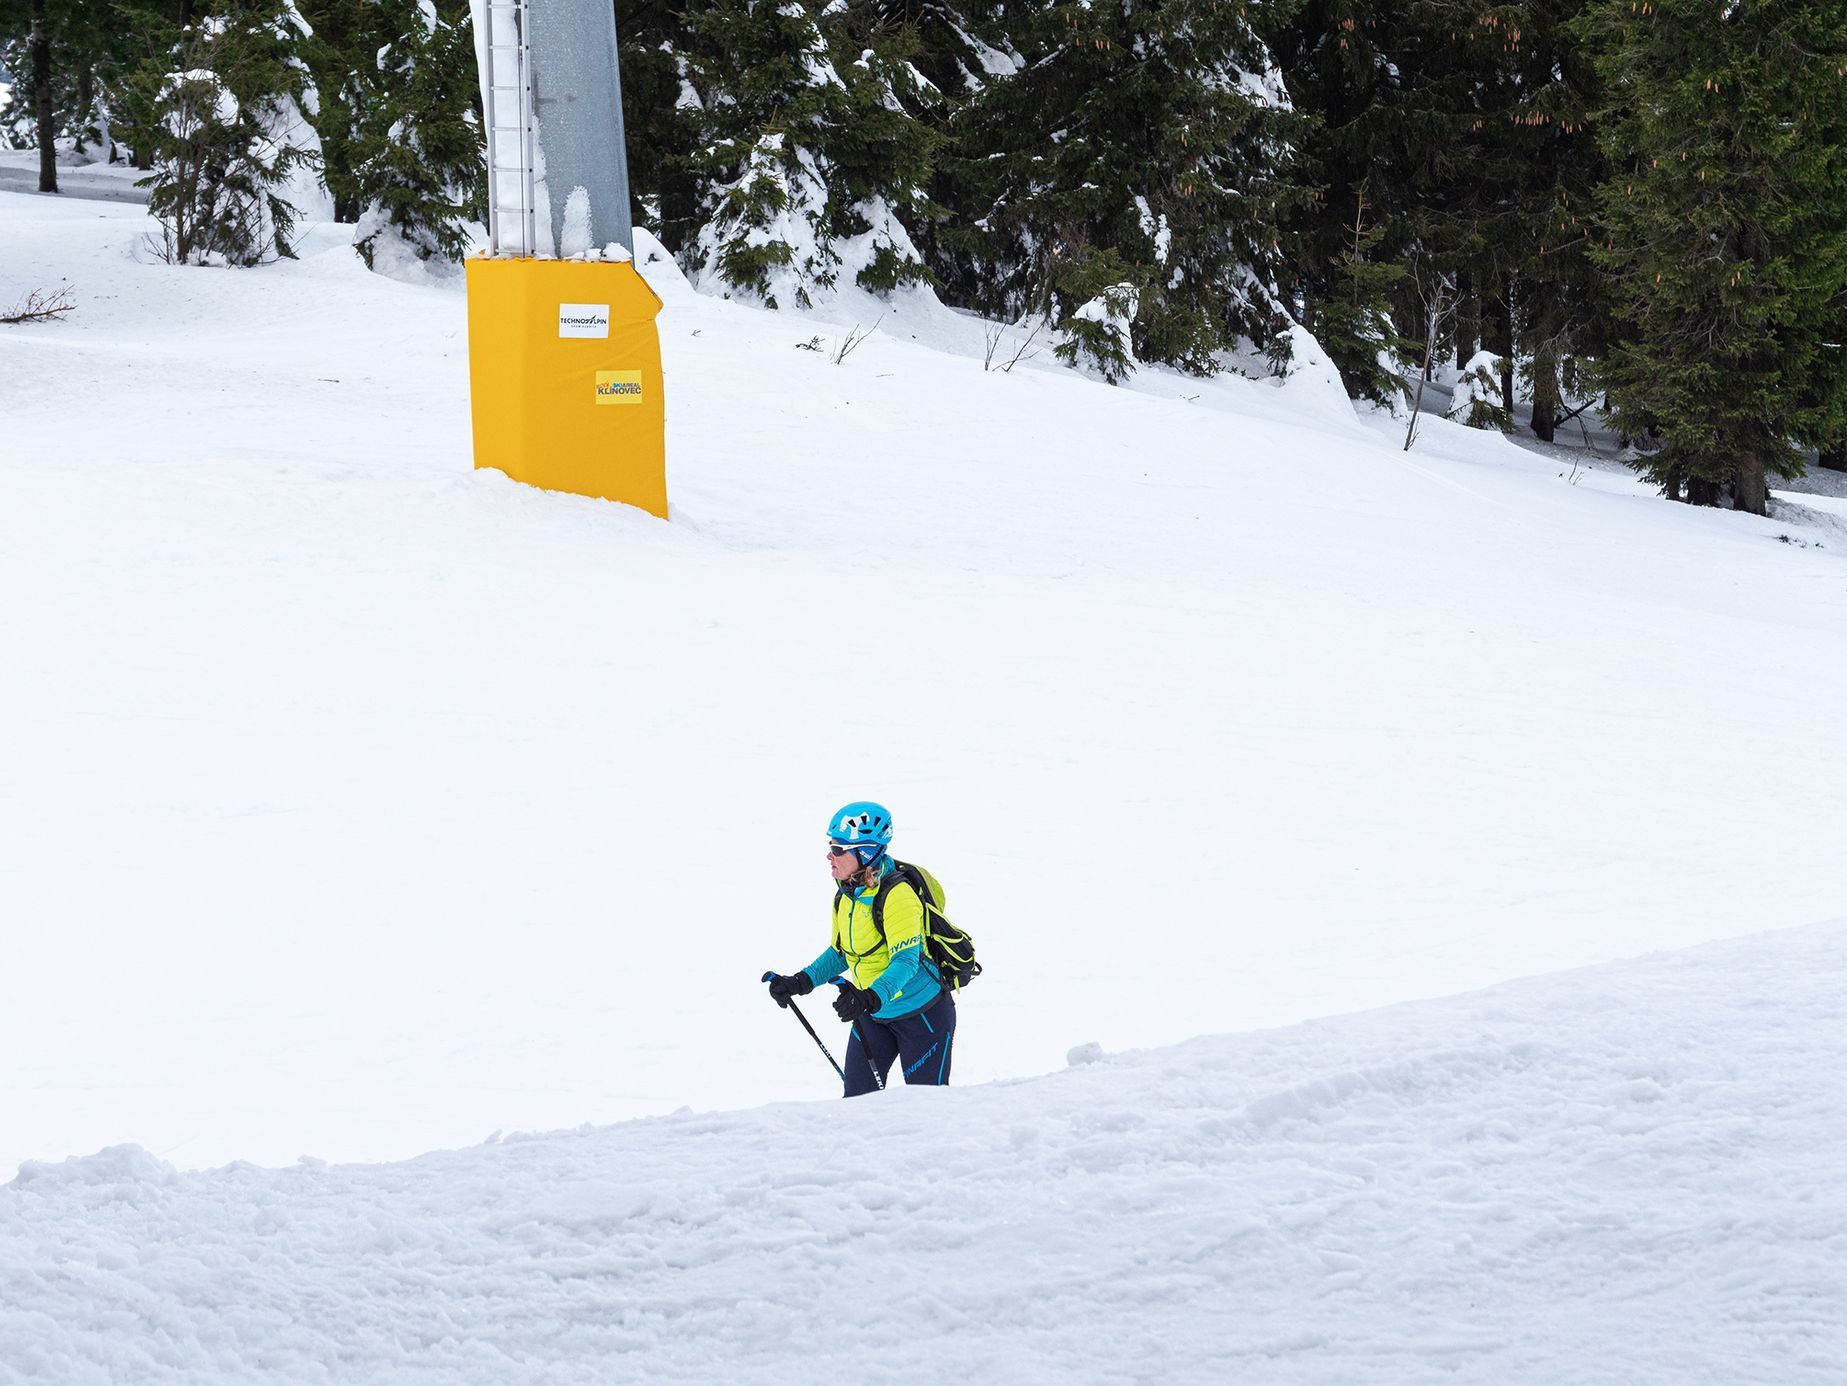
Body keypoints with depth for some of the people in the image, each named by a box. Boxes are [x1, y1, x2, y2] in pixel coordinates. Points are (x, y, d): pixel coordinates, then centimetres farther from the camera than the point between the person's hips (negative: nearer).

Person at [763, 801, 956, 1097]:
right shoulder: (846, 895, 0)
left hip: (922, 1014, -7)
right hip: (872, 1016, 7)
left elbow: (905, 961, -33)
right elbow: (841, 953, 13)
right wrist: (801, 982, -1)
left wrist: (871, 998, -48)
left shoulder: (897, 895, -26)